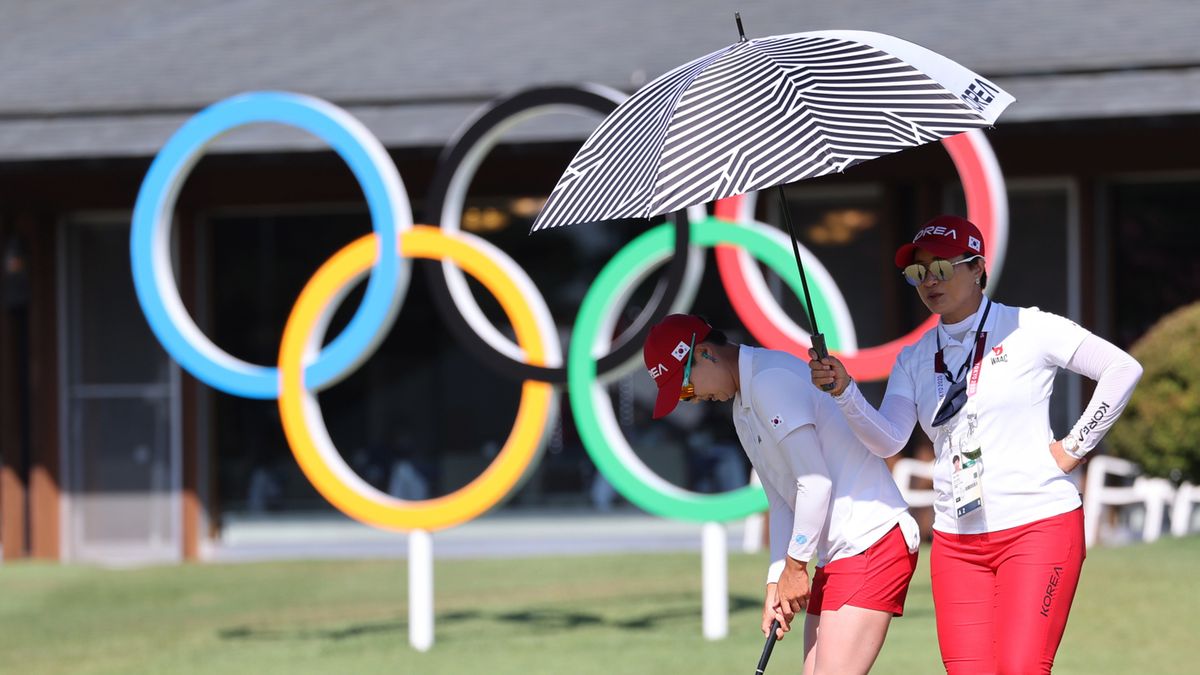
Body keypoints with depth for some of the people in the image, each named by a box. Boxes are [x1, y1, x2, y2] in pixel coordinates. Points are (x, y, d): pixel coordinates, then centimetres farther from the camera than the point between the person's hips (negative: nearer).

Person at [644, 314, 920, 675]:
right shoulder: (744, 410, 20)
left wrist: (795, 565, -9)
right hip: (840, 555, 10)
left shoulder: (771, 381, -13)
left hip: (872, 542, -10)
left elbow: (816, 483, -18)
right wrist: (776, 582, 13)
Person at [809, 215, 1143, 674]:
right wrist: (843, 392, -18)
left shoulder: (1028, 330, -3)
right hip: (956, 541, 5)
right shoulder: (915, 359, 11)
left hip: (1038, 525, -5)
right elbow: (888, 441, -2)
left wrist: (1075, 447, -6)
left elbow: (1122, 369, -6)